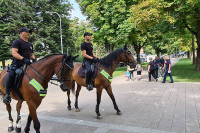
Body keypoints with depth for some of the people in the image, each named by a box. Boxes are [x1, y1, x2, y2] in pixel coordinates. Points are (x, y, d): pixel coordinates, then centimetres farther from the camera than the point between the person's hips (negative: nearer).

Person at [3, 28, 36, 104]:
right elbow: (14, 53, -13)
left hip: (27, 64, 7)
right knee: (11, 75, -31)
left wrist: (34, 59, 7)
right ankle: (7, 94, -14)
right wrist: (23, 59, -27)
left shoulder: (30, 44, 24)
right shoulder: (17, 42, 1)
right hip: (17, 64, -7)